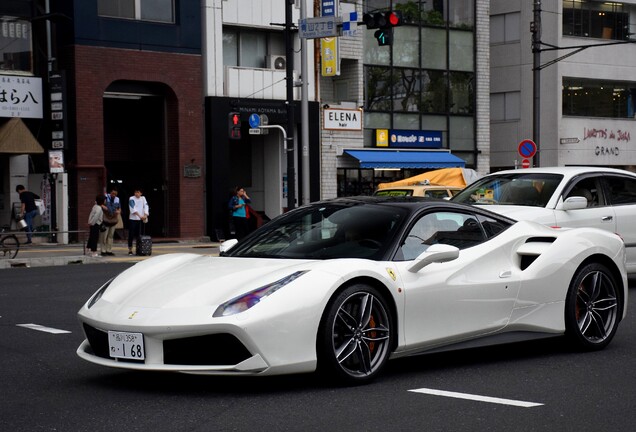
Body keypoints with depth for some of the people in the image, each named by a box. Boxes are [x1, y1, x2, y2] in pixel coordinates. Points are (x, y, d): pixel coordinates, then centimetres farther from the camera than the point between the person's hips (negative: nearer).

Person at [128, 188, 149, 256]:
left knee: (138, 235, 6)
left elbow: (146, 207, -1)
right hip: (132, 219, -3)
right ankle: (130, 250, 3)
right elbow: (133, 209, -15)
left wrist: (145, 215, -17)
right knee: (131, 235, -2)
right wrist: (140, 216, -24)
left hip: (140, 220, 3)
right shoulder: (132, 199, -5)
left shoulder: (143, 198, 8)